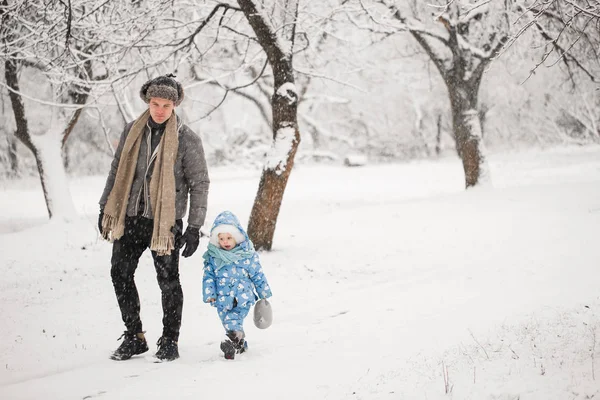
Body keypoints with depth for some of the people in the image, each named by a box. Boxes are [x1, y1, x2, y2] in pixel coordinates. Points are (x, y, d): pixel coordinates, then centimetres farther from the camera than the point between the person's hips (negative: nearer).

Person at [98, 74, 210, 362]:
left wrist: (194, 227, -9)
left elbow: (199, 184, -4)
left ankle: (169, 342, 16)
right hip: (130, 217, 4)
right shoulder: (132, 132, 5)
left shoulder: (187, 139, -7)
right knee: (120, 274, 5)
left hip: (165, 221, -4)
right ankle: (134, 337, 18)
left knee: (168, 281, 1)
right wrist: (105, 208, 14)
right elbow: (117, 171, 15)